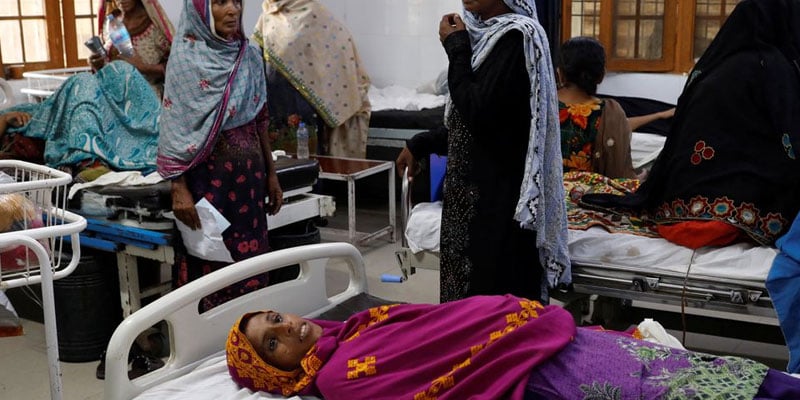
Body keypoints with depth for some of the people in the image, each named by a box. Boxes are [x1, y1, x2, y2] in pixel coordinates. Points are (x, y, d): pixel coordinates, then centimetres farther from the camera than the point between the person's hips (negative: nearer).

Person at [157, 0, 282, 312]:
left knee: (250, 256, 9)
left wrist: (271, 173, 12)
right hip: (208, 174, -5)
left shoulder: (250, 54, 7)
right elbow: (174, 128, -11)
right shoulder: (186, 56, -9)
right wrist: (179, 188, -16)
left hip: (249, 172, 5)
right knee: (209, 262, 3)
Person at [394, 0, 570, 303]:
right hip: (474, 186, 9)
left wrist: (455, 47, -12)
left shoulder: (517, 37, -15)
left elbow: (477, 113, -22)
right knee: (467, 294, 17)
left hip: (500, 192, -9)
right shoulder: (488, 34, 11)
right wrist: (419, 145, 20)